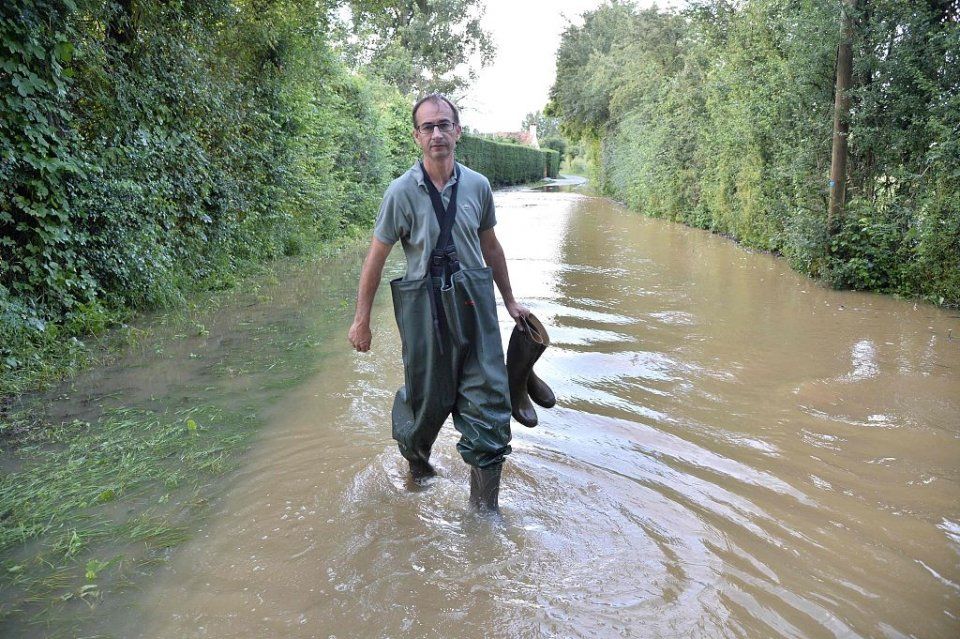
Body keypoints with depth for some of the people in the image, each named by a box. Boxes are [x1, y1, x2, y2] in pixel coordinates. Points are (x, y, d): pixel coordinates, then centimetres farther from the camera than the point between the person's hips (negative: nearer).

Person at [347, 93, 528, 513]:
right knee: (428, 398, 8)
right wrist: (362, 320, 1)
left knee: (488, 402, 1)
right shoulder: (402, 191, -6)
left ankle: (485, 508, 15)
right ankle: (416, 462, 43)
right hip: (425, 307, -3)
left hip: (474, 304, 3)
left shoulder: (477, 186, 4)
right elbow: (376, 258, -1)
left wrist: (510, 301, 23)